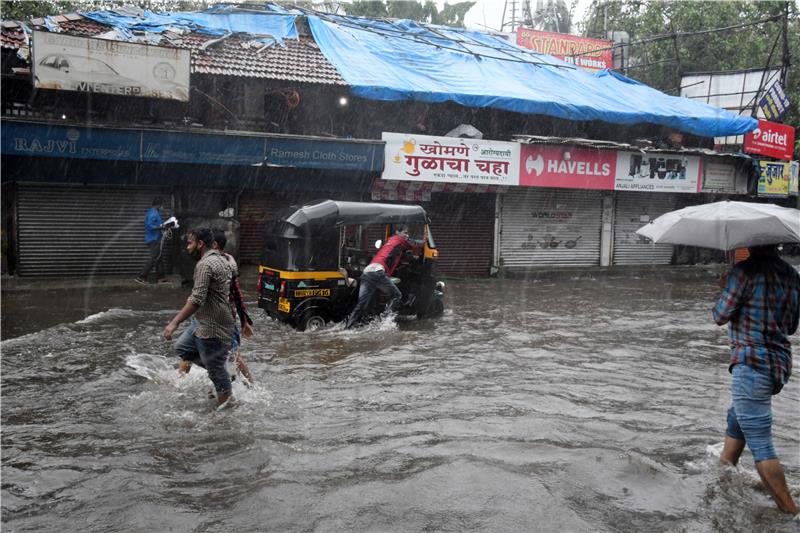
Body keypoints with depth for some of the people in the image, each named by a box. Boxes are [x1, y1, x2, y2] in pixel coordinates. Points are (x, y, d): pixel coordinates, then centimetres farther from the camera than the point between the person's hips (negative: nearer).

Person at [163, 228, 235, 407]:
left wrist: (174, 323, -24)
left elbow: (197, 300, -25)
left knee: (217, 372, 0)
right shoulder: (221, 260, 12)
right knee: (182, 347, 19)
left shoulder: (205, 264, -18)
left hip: (212, 330, -10)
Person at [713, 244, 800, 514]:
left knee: (760, 443, -5)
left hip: (752, 363, -9)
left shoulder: (746, 271, -15)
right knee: (736, 420, 28)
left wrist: (724, 288, 10)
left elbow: (720, 316, -7)